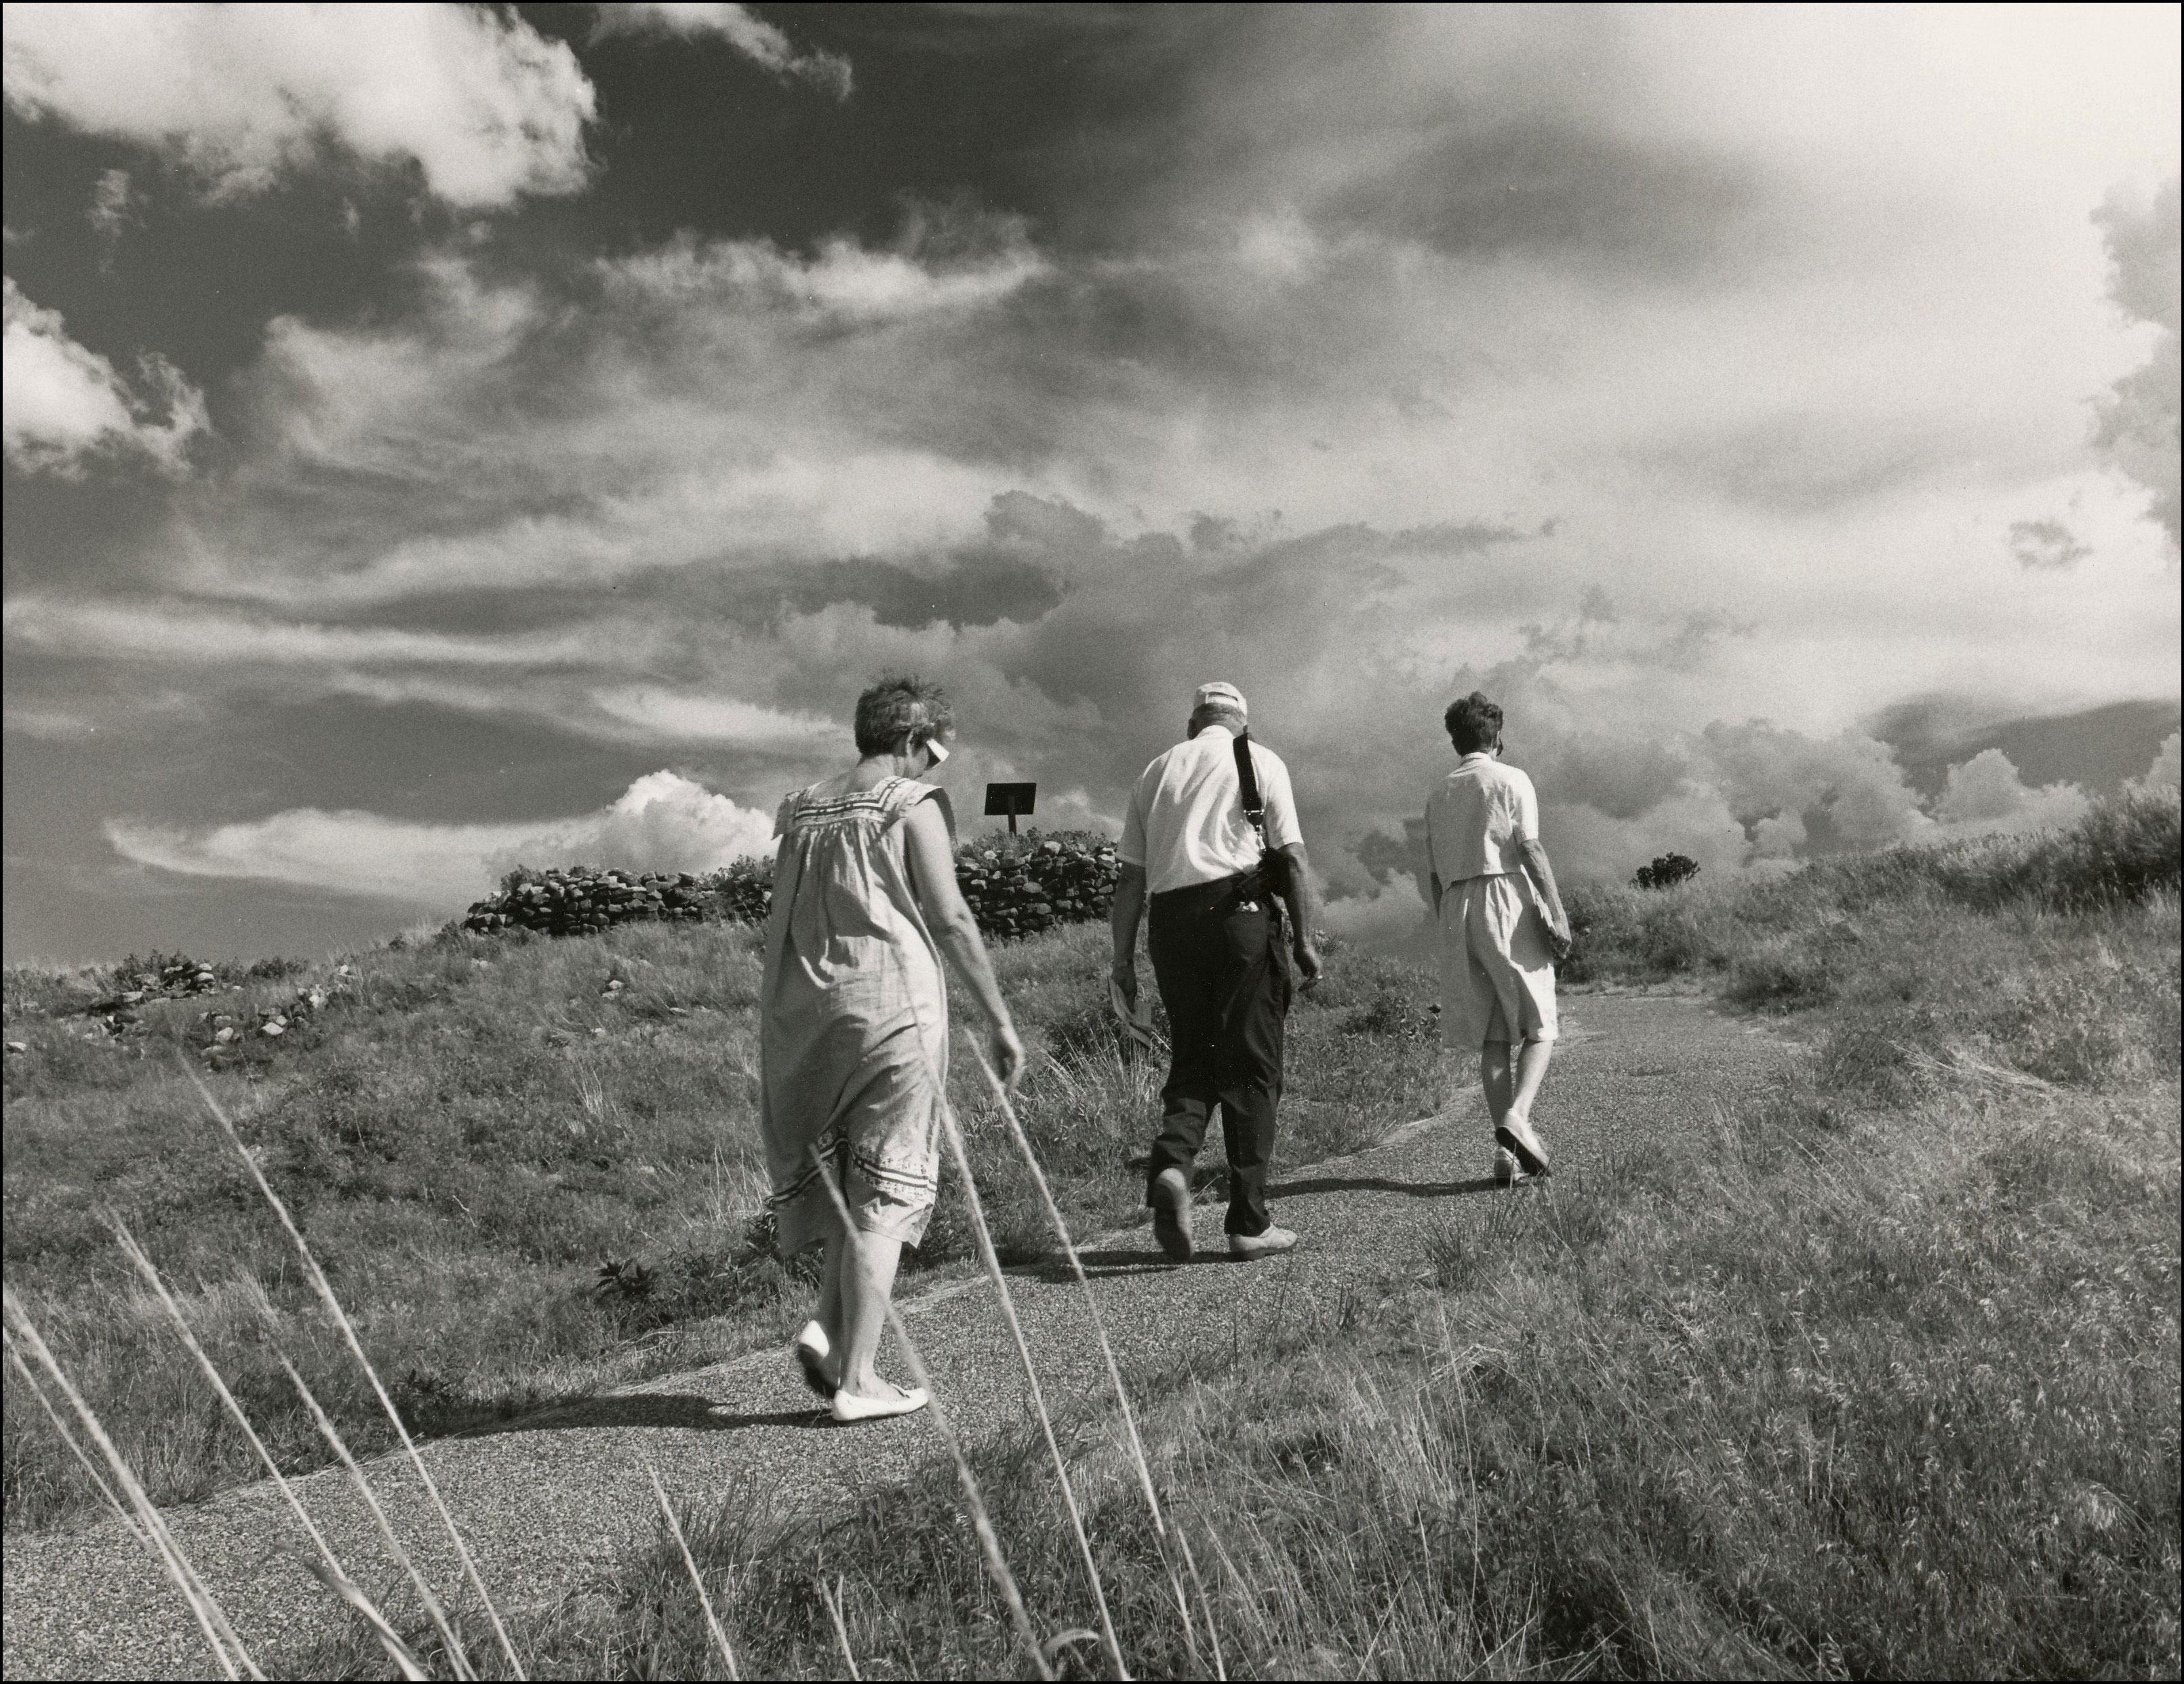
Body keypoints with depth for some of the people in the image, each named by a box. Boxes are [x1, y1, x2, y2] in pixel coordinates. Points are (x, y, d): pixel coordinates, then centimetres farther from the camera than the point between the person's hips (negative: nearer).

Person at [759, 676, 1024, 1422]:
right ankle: (856, 1379, 3)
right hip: (891, 1003, -6)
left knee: (843, 1178, 20)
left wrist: (778, 1026, 21)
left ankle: (827, 1327, 6)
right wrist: (999, 1018, -2)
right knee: (885, 1192, 1)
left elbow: (778, 926, 15)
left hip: (803, 1015, 6)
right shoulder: (916, 803, -2)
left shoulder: (803, 808, 16)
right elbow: (950, 919, -8)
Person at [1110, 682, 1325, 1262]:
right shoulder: (1260, 761, 9)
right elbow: (1292, 857, -2)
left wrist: (1123, 957, 17)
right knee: (1249, 1067, 2)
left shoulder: (1157, 769, 18)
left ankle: (1171, 1161, -13)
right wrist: (1307, 938, -2)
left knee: (1192, 1060, 14)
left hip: (1171, 921, 3)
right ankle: (1249, 1224, 4)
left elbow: (1130, 876, 14)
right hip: (1239, 912, -3)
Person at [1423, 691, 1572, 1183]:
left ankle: (1505, 1150, 2)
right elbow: (1531, 850, -10)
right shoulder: (1511, 781, 1)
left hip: (1458, 910, 5)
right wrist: (1557, 913, -12)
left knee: (1493, 1038, 6)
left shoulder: (1439, 796, 16)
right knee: (1539, 1029, 1)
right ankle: (1516, 1115, -21)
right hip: (1509, 903, -5)